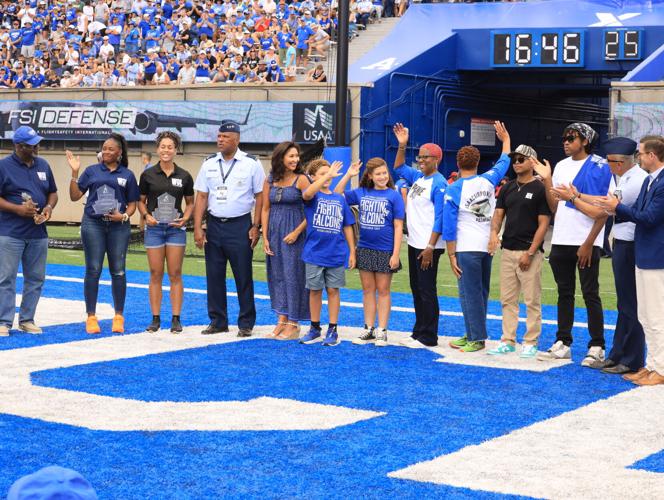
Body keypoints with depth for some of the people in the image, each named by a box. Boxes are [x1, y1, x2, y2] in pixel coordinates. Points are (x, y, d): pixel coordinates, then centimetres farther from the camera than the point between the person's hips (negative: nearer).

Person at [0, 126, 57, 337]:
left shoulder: (43, 165, 10)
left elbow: (53, 192, 18)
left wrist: (49, 207, -2)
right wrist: (18, 209, -18)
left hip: (38, 233, 5)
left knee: (36, 278, 8)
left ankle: (27, 320, 18)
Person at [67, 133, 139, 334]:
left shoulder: (127, 175, 9)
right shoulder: (92, 171, 8)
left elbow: (132, 204, 10)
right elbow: (75, 196, 3)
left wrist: (124, 216, -9)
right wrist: (74, 172, -6)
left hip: (118, 226, 0)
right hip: (93, 224, 0)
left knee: (118, 271, 3)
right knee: (93, 270, 0)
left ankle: (119, 317, 12)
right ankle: (91, 317, 6)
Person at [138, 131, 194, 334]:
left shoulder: (184, 176, 3)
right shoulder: (148, 175, 1)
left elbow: (190, 202, 11)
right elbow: (141, 201, 8)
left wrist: (185, 218, -6)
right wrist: (146, 215, -10)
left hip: (176, 228, 0)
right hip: (154, 228, 0)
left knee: (175, 274, 0)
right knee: (156, 274, 2)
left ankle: (176, 319, 5)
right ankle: (155, 319, 9)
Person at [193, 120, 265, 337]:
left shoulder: (251, 163, -3)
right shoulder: (209, 163, 7)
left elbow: (260, 196, -2)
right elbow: (201, 197, 6)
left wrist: (256, 227, -8)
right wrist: (197, 228, -1)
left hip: (240, 225, -4)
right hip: (214, 225, 4)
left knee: (243, 276, 1)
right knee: (214, 276, 7)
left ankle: (246, 323, 9)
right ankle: (217, 321, 17)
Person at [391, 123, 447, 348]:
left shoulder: (439, 184, -14)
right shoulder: (417, 177, 10)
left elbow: (439, 219, -18)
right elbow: (399, 169, 27)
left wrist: (430, 248, -21)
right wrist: (402, 146, 13)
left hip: (428, 247, -9)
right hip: (414, 244, 9)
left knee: (427, 291, -4)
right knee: (416, 289, 14)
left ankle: (428, 337, 2)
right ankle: (418, 332, 22)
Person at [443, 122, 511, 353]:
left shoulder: (453, 190, -8)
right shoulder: (488, 180, 3)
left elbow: (449, 226, -9)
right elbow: (503, 163, 24)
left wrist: (451, 255, -5)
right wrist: (505, 138, 39)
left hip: (467, 248, -6)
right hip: (488, 246, 6)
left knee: (470, 293, -2)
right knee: (481, 292, 12)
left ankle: (477, 338, -2)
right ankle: (474, 334, 20)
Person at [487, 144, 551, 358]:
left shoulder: (540, 189, -6)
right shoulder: (507, 188, 13)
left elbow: (543, 224, -9)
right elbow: (498, 214, 9)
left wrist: (530, 252, -15)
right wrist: (494, 232, -13)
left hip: (530, 252, -6)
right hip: (507, 250, 6)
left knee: (532, 300, -2)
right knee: (507, 299, 10)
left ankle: (530, 342, 5)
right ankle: (508, 341, 16)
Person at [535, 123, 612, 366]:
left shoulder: (600, 167, -6)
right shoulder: (561, 166, 12)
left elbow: (603, 211, -9)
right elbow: (555, 207, 11)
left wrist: (589, 243, -13)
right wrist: (547, 181, -1)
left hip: (586, 243, -6)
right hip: (561, 241, 6)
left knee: (590, 294, -3)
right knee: (564, 293, 11)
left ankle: (597, 348, 3)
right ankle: (562, 344, 17)